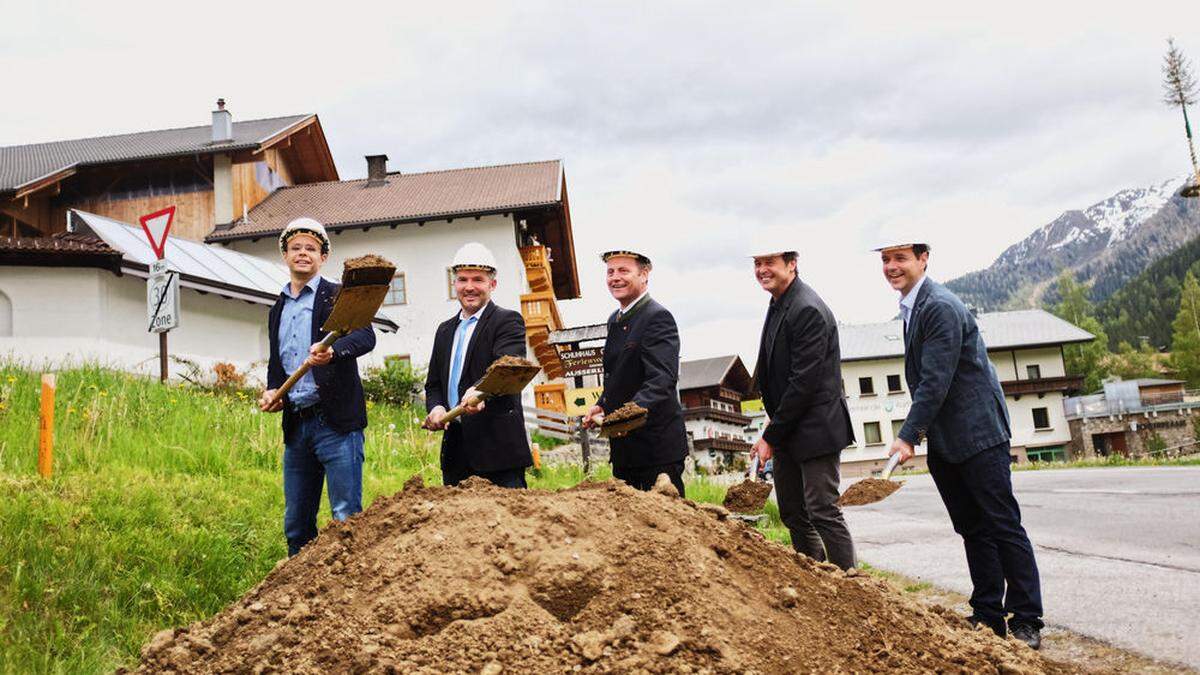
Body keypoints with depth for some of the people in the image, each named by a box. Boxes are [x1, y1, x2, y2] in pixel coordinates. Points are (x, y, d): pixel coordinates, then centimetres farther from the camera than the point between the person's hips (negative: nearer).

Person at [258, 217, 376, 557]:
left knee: (347, 518, -6)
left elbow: (366, 336, -17)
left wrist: (332, 350, -37)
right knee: (296, 525, 12)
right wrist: (272, 391, 6)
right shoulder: (278, 310, 19)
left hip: (336, 422, -6)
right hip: (296, 426, 7)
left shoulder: (339, 296, 0)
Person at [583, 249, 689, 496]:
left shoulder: (658, 317, -14)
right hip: (623, 448, 9)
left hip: (656, 446, -8)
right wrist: (602, 406, 6)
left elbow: (662, 380, -26)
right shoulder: (615, 320, 15)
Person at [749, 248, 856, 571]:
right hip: (787, 429, 9)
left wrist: (771, 436, -16)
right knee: (793, 513, 14)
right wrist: (774, 418, 8)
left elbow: (804, 382, -21)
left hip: (814, 428, -9)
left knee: (823, 512, -5)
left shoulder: (808, 310, -19)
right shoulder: (778, 305, 10)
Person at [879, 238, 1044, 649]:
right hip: (945, 442, 9)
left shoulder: (941, 307, -18)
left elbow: (936, 381, -23)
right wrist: (922, 431, 16)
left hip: (977, 433, -9)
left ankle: (1026, 620, 7)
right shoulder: (912, 308, 13)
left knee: (1003, 527, -2)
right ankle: (987, 616, 20)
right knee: (973, 530, 12)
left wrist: (907, 436, -23)